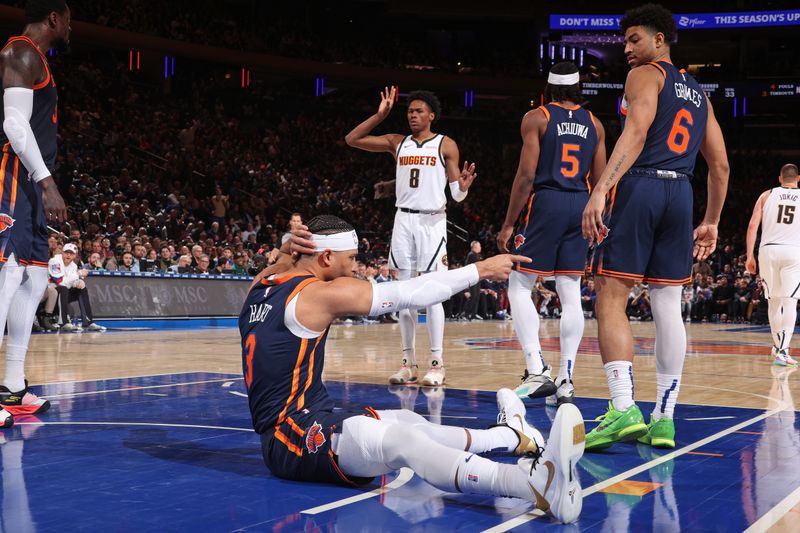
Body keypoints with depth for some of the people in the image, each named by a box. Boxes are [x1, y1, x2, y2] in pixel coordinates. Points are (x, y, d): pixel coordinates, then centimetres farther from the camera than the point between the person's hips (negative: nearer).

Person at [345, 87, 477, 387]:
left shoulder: (446, 145, 2)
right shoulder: (397, 143, 11)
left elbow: (457, 195, 0)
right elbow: (352, 140, 7)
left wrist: (464, 186, -23)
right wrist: (380, 115, 1)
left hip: (432, 221, -4)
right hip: (403, 220, 4)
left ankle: (437, 363, -3)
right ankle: (408, 362, 11)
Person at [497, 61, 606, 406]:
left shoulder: (536, 118, -2)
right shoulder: (594, 125, 11)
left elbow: (527, 175, -9)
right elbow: (601, 180, 10)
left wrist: (509, 224, -5)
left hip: (545, 203, -4)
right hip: (581, 207, 4)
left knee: (519, 287, 4)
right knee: (570, 295, 6)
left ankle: (537, 371, -10)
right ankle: (565, 380, 4)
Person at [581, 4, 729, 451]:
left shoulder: (645, 75, 2)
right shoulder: (699, 94, 24)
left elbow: (636, 132, -16)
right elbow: (720, 166, 22)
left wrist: (601, 189, -25)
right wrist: (712, 223, 28)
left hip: (639, 185, -7)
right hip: (680, 193, 7)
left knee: (611, 299, -6)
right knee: (668, 307, 7)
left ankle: (624, 410, -19)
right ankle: (664, 419, 7)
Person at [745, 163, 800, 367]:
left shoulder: (767, 195, 10)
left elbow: (753, 225, 3)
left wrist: (750, 256, 6)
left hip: (768, 250, 2)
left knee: (774, 300, 15)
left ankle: (778, 346, 29)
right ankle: (782, 352, -15)